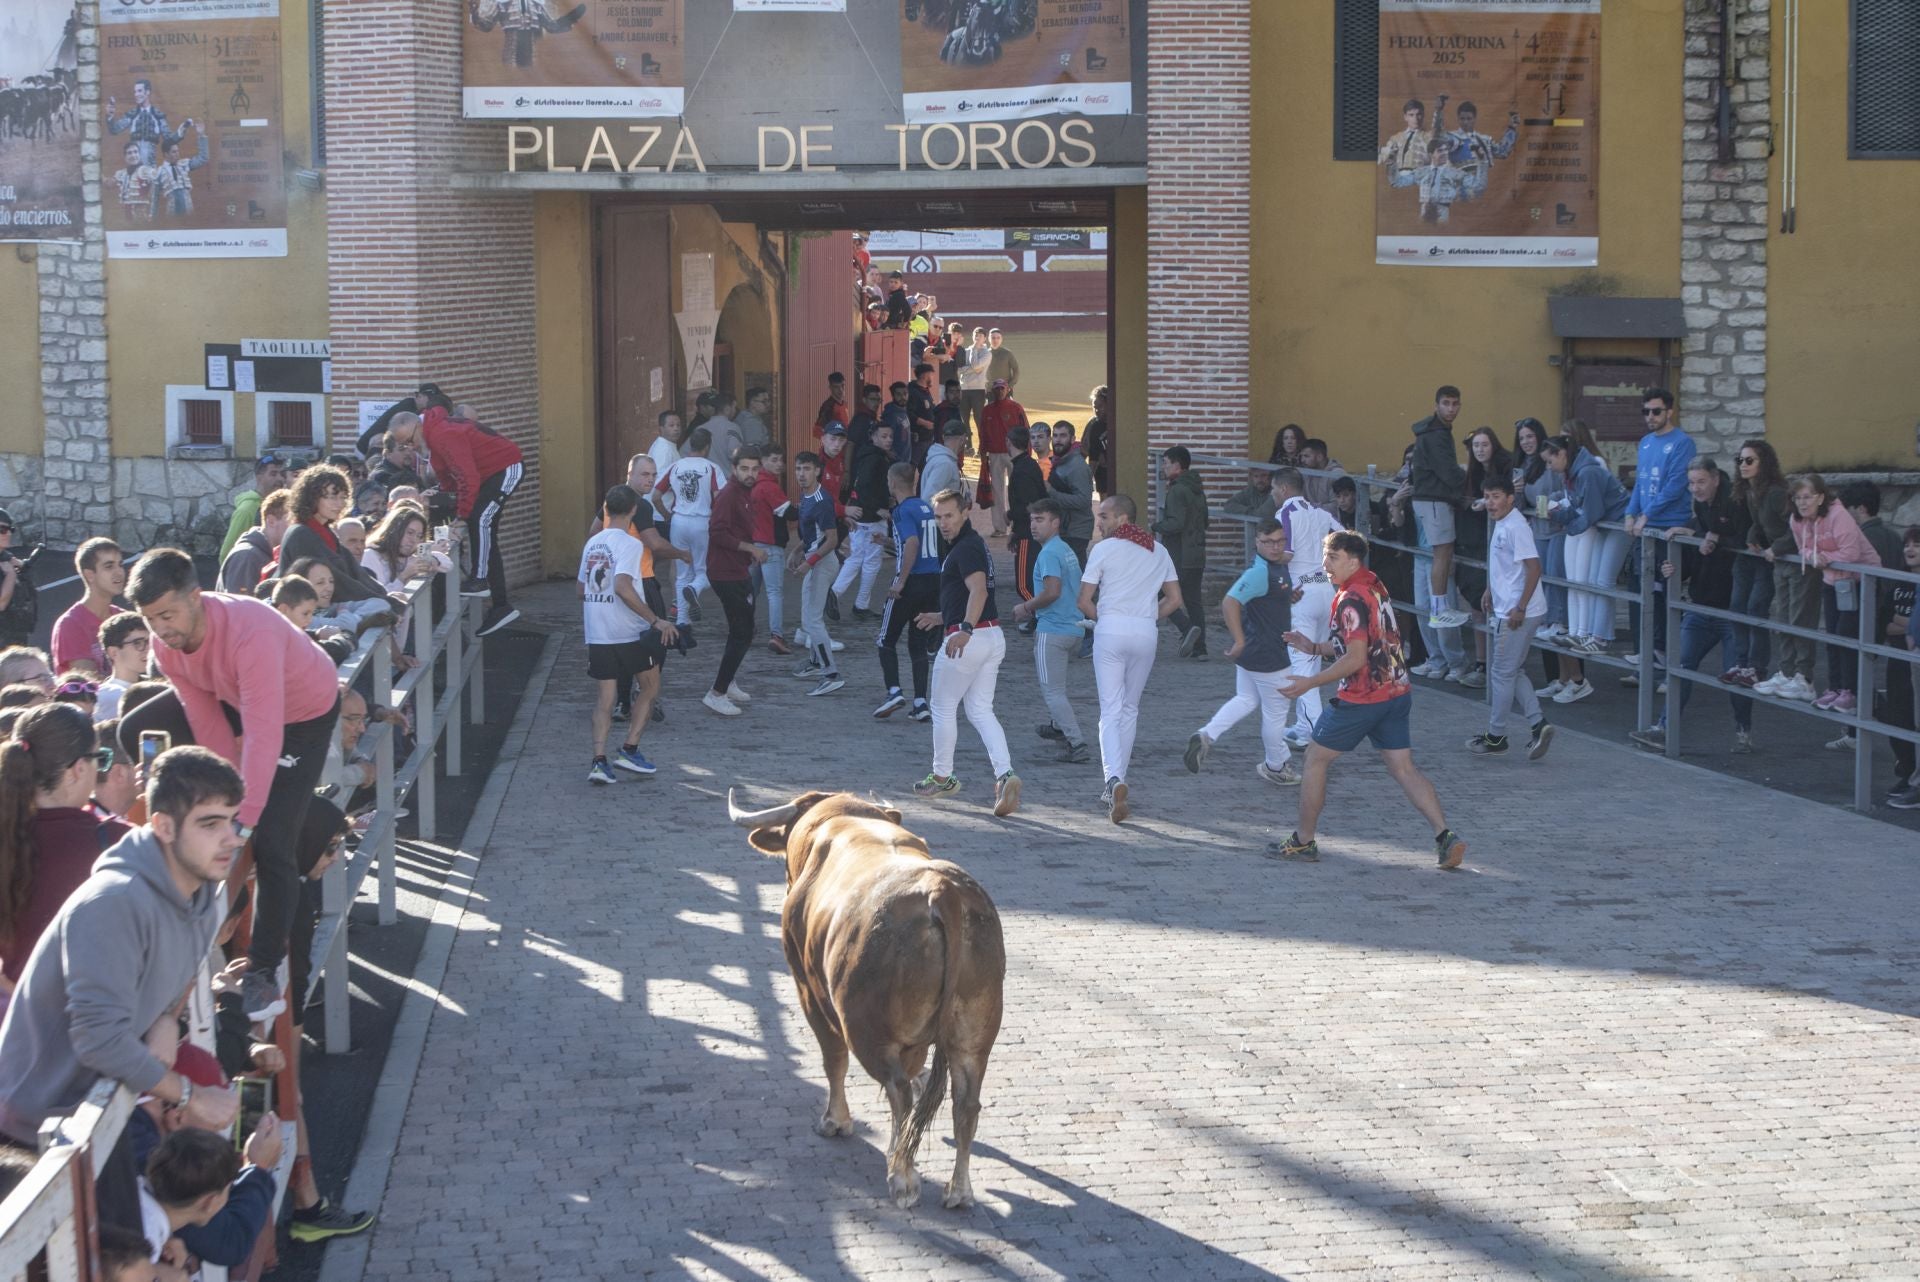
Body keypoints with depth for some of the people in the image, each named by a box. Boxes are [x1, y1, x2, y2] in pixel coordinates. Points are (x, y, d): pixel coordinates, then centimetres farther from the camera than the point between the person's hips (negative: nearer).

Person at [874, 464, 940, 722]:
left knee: (886, 641, 7)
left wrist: (900, 582, -22)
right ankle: (921, 703, 8)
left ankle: (894, 691, -5)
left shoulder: (904, 510, -12)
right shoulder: (927, 507, 11)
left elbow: (912, 543, -26)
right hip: (934, 580, 7)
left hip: (912, 581, -7)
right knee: (919, 643, 12)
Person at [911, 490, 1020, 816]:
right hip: (993, 637, 10)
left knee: (943, 708, 8)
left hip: (967, 639, -10)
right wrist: (942, 617, 36)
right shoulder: (974, 544, 17)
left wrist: (965, 629, -42)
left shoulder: (966, 548, -15)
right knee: (980, 710, 9)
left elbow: (979, 590, -31)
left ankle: (941, 777, 21)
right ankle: (1005, 774, -10)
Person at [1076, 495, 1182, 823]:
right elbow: (1174, 600, 12)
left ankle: (1113, 779, -26)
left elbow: (1084, 601, -2)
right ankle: (1115, 785, 18)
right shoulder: (1158, 551, 13)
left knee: (1110, 710, -5)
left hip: (1111, 628, -3)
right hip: (1147, 632, 4)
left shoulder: (1104, 548, 0)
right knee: (1130, 709, 15)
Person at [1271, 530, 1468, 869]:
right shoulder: (1375, 588, 12)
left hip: (1363, 699, -8)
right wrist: (1313, 646, 23)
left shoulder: (1351, 600, -17)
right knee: (1404, 768, 7)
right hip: (1398, 692, 8)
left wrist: (1309, 683, -18)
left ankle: (1304, 841, 15)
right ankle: (1445, 837, -7)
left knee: (1316, 760, 8)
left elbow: (1356, 658, -22)